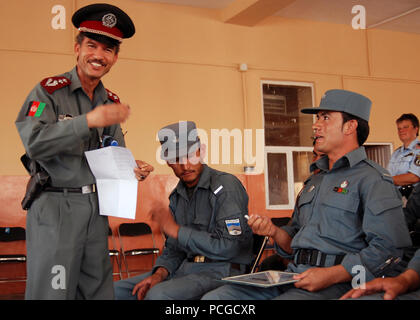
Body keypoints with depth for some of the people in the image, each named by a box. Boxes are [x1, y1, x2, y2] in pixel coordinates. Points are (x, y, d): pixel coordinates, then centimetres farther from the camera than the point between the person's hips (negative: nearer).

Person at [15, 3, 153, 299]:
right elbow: (34, 143, -18)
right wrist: (89, 121, -24)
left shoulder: (112, 102, 13)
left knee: (98, 290, 10)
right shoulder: (50, 90, -4)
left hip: (97, 208, 6)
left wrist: (133, 169, -5)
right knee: (53, 291, -2)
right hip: (55, 207, -6)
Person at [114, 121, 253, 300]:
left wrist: (176, 230, -15)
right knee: (116, 290, 1)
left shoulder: (226, 185, -11)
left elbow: (228, 246, -19)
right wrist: (160, 273, -4)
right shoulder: (177, 195, 14)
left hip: (221, 270, -7)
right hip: (185, 268, 7)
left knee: (158, 294, -31)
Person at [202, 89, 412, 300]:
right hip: (293, 275, 7)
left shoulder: (372, 178, -2)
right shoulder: (315, 180, 24)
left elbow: (389, 247, -14)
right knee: (214, 298, -10)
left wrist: (332, 275, -20)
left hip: (339, 283, -7)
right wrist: (274, 232, 6)